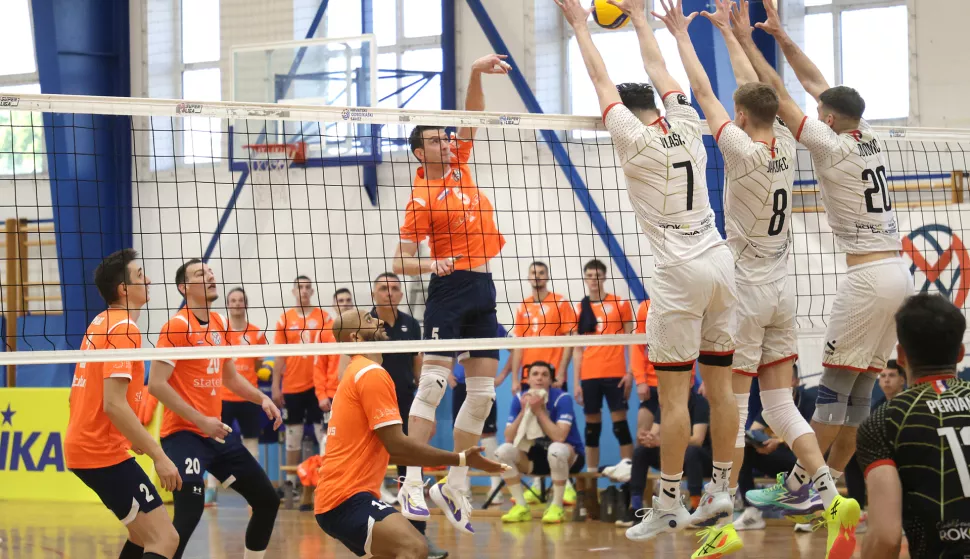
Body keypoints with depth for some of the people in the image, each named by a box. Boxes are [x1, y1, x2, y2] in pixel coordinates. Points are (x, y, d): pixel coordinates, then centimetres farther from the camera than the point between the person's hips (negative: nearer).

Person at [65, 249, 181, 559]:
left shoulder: (101, 323, 14)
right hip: (103, 452, -10)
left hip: (84, 446, 10)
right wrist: (159, 456, -24)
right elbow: (114, 404, -24)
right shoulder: (124, 329, -15)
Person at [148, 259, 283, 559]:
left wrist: (262, 398, 9)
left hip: (216, 433, 8)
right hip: (184, 434, -8)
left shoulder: (219, 324, 10)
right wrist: (200, 420, -21)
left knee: (267, 500, 11)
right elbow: (156, 384, -19)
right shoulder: (177, 327, -13)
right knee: (190, 510, -24)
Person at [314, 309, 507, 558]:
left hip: (333, 497, 11)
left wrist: (437, 462, 22)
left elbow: (385, 448, 24)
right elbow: (397, 444, -17)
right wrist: (460, 460, -12)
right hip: (347, 499, -11)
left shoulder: (356, 374, 21)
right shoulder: (372, 374, -11)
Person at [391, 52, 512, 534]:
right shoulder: (422, 200, -8)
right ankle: (412, 484, -17)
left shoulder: (458, 166, 10)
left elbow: (473, 116, 7)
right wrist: (429, 264, -28)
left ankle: (454, 487, 8)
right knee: (433, 382, -14)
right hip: (450, 290, -7)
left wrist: (476, 74, -9)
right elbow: (399, 262, -9)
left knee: (483, 392, 4)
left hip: (483, 290, 7)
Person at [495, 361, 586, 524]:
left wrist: (539, 411, -29)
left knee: (556, 449, -39)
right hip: (536, 456, 4)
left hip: (569, 457, -4)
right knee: (504, 450, -20)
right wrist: (524, 411, -23)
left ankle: (557, 507, -22)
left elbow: (559, 437, -31)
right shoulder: (519, 399, -6)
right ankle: (521, 507, -12)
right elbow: (509, 438, -12)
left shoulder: (562, 398, -19)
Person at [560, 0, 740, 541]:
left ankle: (670, 503, -3)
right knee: (720, 386, 10)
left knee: (673, 393, -4)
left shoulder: (636, 141, -6)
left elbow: (602, 81, 5)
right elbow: (658, 69, 23)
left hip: (680, 273, -7)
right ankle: (724, 491, 14)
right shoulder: (688, 128, 8)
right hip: (720, 262, 7)